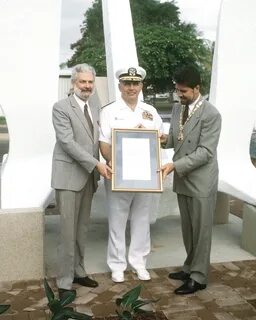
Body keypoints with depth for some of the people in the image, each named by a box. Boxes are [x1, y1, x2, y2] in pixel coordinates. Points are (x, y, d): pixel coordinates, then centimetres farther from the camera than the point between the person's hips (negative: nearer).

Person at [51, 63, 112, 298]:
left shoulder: (95, 111, 15)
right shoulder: (61, 107, -7)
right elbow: (67, 142, -16)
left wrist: (98, 169, -1)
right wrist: (97, 164, -20)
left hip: (89, 177, 7)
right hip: (69, 176, -6)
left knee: (82, 229, 13)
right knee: (68, 231, -4)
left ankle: (78, 272, 24)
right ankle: (65, 281, 5)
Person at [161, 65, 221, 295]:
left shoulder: (211, 114, -17)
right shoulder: (177, 108, 7)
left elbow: (205, 152, -21)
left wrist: (175, 166, -26)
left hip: (201, 181, -7)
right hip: (182, 179, 7)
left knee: (201, 230, 5)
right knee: (187, 229, 18)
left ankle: (199, 277, 18)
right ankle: (190, 267, 35)